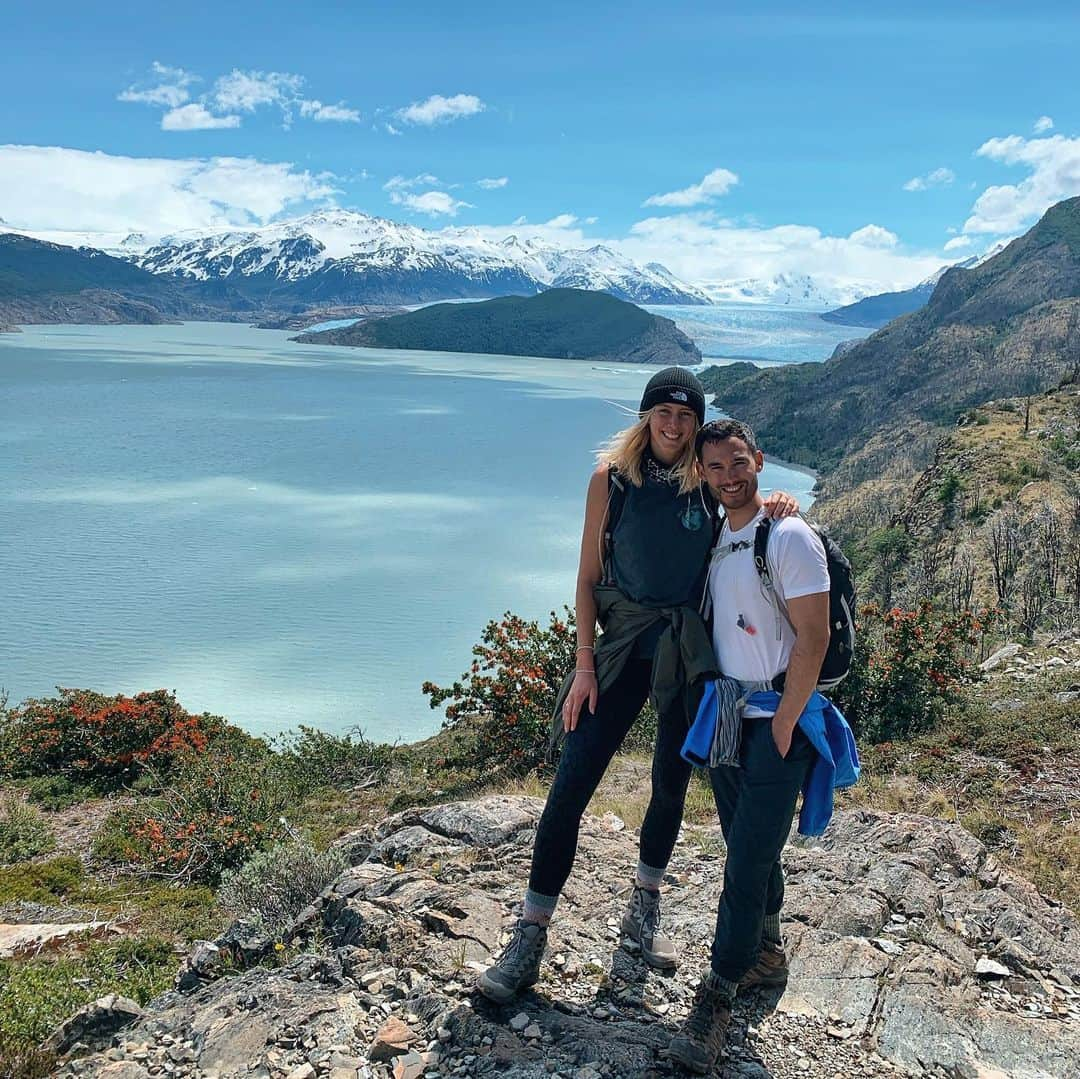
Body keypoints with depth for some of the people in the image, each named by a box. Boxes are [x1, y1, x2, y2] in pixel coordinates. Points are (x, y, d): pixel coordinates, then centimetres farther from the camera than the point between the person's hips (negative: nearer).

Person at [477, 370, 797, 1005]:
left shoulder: (707, 480, 2)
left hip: (689, 649, 2)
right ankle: (532, 935, 4)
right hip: (623, 643, -2)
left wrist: (779, 504, -9)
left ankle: (645, 910, 34)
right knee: (572, 784, -7)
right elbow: (589, 577, -1)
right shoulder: (612, 477, -2)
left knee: (672, 783, 12)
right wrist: (585, 665, -6)